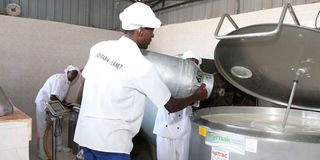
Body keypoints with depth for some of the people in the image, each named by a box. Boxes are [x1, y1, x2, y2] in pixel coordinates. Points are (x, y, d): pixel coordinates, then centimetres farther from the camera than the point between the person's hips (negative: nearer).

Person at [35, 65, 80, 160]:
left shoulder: (67, 81, 4)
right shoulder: (60, 78, -24)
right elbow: (53, 97, -28)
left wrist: (66, 104, -3)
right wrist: (64, 104, -18)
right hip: (43, 102, -9)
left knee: (57, 125, 14)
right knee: (42, 127, -2)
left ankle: (59, 146, 26)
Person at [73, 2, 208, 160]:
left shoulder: (99, 47, 0)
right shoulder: (142, 65, -17)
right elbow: (171, 106, -7)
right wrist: (196, 96, 10)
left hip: (85, 134, 7)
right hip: (110, 142, -7)